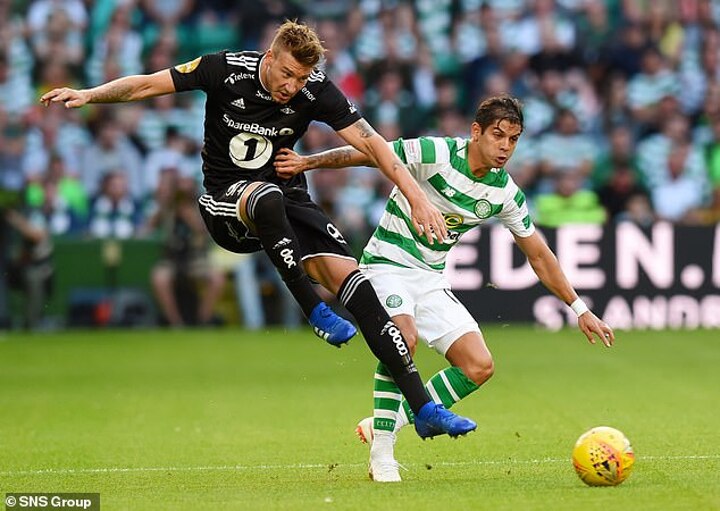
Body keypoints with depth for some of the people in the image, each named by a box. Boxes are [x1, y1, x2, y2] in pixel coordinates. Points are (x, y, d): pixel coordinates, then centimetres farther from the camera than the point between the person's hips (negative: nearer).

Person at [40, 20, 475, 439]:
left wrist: (418, 199, -18)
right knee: (268, 198, -41)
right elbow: (147, 85, -7)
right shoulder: (225, 69, -14)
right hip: (226, 200, -2)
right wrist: (88, 95, -21)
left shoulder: (316, 91, -11)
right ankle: (315, 313, -29)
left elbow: (371, 143, -10)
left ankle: (423, 408, -15)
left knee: (352, 280, -17)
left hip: (287, 200, 2)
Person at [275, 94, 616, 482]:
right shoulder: (435, 153, -18)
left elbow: (539, 256, 8)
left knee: (479, 367, -8)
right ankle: (381, 454, -22)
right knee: (403, 337, -34)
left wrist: (579, 309, 8)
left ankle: (384, 424, 2)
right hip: (388, 264, -6)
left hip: (432, 280, 6)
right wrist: (306, 162, -23)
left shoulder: (505, 193, -1)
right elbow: (364, 154, -12)